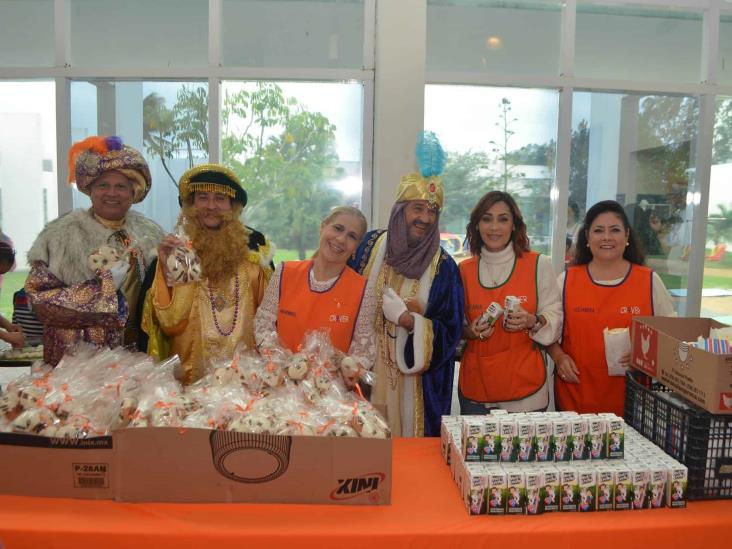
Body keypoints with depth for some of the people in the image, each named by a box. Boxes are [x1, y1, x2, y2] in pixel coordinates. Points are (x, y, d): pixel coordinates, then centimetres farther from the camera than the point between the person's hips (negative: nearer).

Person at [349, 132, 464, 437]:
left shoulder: (443, 266, -4)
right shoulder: (371, 245, 0)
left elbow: (448, 334, -7)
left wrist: (408, 320, -19)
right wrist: (386, 305, -6)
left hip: (412, 382, -1)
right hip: (364, 371, 1)